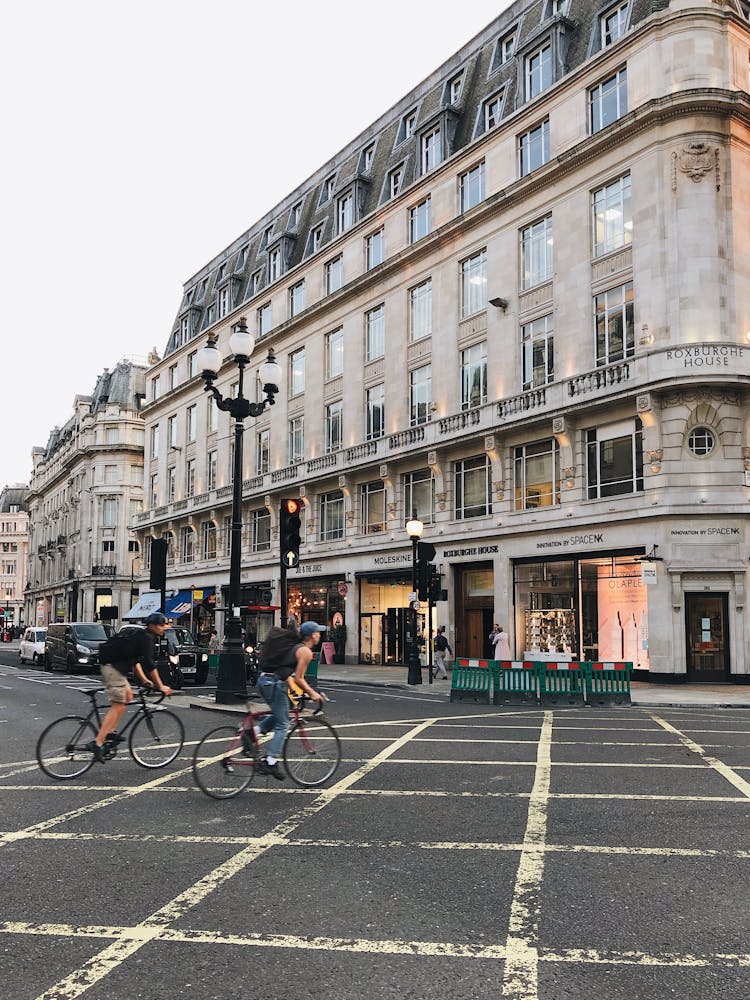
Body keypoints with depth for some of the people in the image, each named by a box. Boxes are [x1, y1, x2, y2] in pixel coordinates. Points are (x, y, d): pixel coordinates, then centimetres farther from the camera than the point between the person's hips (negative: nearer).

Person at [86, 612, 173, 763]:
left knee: (128, 696, 19)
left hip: (110, 666, 10)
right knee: (118, 706, -10)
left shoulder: (141, 636, 21)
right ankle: (97, 743, -15)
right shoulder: (147, 638, -9)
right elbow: (149, 663, -15)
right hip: (113, 668, -10)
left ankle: (110, 731, 17)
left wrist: (144, 679, 26)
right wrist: (160, 686, -11)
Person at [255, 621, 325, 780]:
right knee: (282, 725, 1)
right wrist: (312, 693, 2)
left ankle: (254, 731, 11)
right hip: (275, 684, -8)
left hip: (263, 681, 8)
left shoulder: (294, 646, 20)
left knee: (280, 715, 25)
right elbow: (298, 678, -9)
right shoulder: (305, 651, -6)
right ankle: (271, 762, 0)